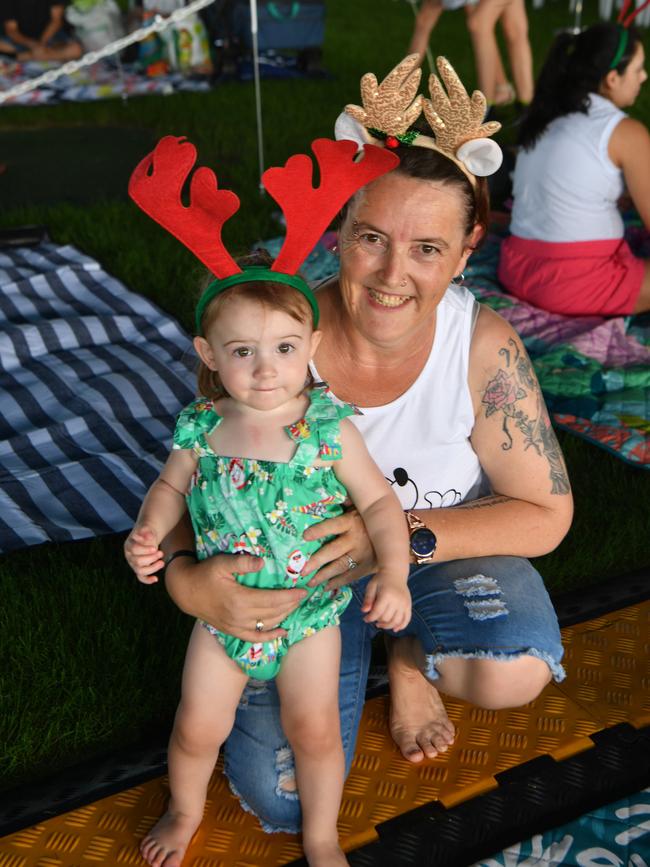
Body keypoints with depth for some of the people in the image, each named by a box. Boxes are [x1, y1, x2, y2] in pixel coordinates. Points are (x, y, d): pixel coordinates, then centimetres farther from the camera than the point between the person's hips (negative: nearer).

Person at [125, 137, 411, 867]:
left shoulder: (329, 429, -18)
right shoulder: (203, 428, -11)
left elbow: (379, 502, -12)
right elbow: (172, 484, 6)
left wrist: (393, 574, -23)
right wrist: (149, 532, -12)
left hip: (309, 610, -2)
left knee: (313, 729, 10)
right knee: (197, 727, 14)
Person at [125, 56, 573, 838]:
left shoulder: (483, 346, -22)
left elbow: (546, 513, -15)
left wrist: (404, 533, -29)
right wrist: (186, 579, -32)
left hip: (446, 550, 0)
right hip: (306, 572, 1)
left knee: (514, 672, -31)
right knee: (280, 800, -6)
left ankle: (409, 656, 7)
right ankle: (360, 648, 23)